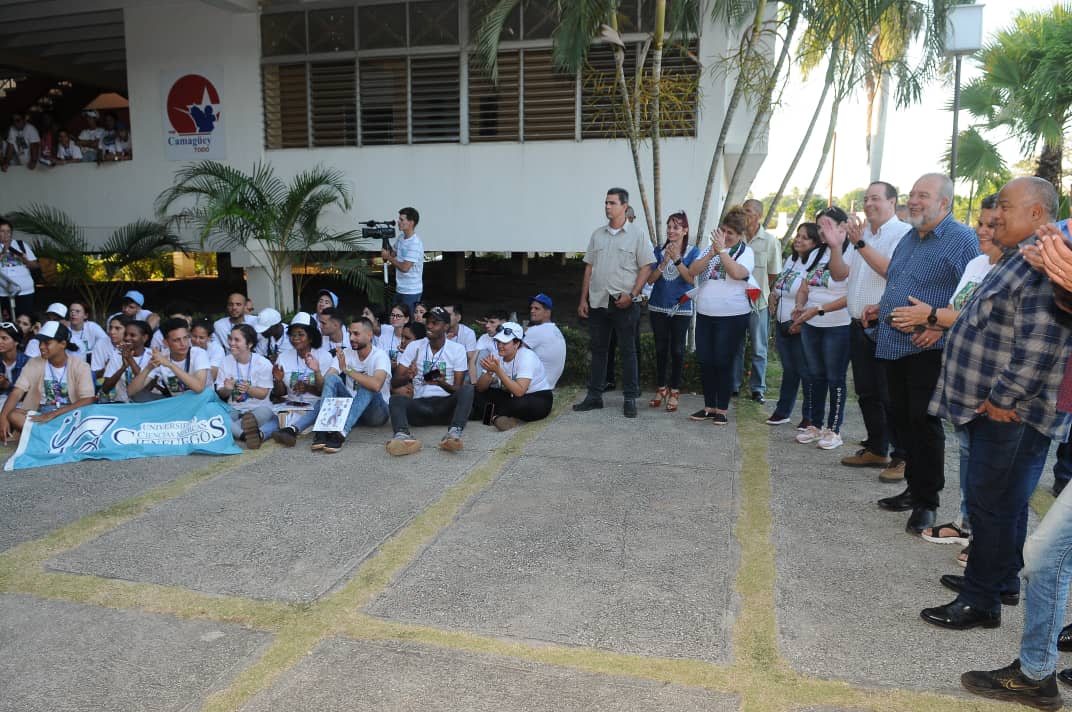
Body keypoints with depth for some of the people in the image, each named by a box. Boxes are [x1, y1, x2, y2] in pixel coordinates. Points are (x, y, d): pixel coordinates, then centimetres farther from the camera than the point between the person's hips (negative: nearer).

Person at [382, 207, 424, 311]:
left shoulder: (415, 244, -20)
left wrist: (389, 257, -14)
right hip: (399, 289, 8)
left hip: (411, 292, -8)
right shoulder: (401, 239, 6)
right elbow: (392, 253, 21)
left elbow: (405, 267, -26)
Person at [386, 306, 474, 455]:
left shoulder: (457, 349, 5)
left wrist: (443, 384, -23)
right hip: (420, 405, 1)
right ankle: (402, 436, -58)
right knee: (395, 399, -29)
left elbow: (457, 389, 0)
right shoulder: (414, 347, 9)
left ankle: (454, 433, -51)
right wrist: (407, 376, -18)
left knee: (467, 389, -30)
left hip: (446, 406, -1)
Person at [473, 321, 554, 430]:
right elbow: (480, 388, -11)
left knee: (520, 404, -38)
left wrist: (497, 370, -40)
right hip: (510, 395, 5)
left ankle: (493, 413, -10)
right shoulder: (497, 356, -7)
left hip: (539, 397, -5)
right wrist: (489, 372, -32)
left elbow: (519, 391, -36)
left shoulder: (527, 356, -24)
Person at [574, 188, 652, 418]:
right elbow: (589, 268, 13)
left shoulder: (637, 233, -2)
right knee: (598, 349, 10)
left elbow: (646, 268, -5)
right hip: (598, 301, 4)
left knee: (627, 350, 1)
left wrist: (631, 295, -15)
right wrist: (583, 299, 8)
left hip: (624, 303, -4)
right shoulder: (597, 234, 11)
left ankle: (630, 399, 8)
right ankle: (594, 396, 18)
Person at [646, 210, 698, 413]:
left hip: (681, 309, -2)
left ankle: (674, 392, 9)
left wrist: (677, 259, -25)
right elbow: (650, 279, -2)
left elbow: (691, 278, -15)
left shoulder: (692, 252, -4)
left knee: (677, 350, 1)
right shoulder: (659, 250, 2)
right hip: (658, 307, 2)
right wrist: (664, 262, -16)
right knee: (661, 349, 8)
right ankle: (661, 388, 20)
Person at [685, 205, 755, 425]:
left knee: (723, 363, 0)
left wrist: (722, 250, -16)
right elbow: (692, 271, -2)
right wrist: (712, 254, -13)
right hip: (705, 314, 4)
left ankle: (722, 409, 10)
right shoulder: (710, 248, 10)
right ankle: (709, 407, 20)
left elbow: (737, 273, -20)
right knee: (705, 362, 8)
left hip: (732, 316, -4)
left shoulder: (745, 252, 0)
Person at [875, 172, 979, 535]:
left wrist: (941, 325, -23)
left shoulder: (961, 239, -9)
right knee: (903, 419, 13)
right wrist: (882, 307, 13)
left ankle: (926, 501, 9)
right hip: (895, 347, 8)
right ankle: (914, 488, 26)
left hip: (929, 350, -8)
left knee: (925, 424, -3)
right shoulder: (909, 239, 17)